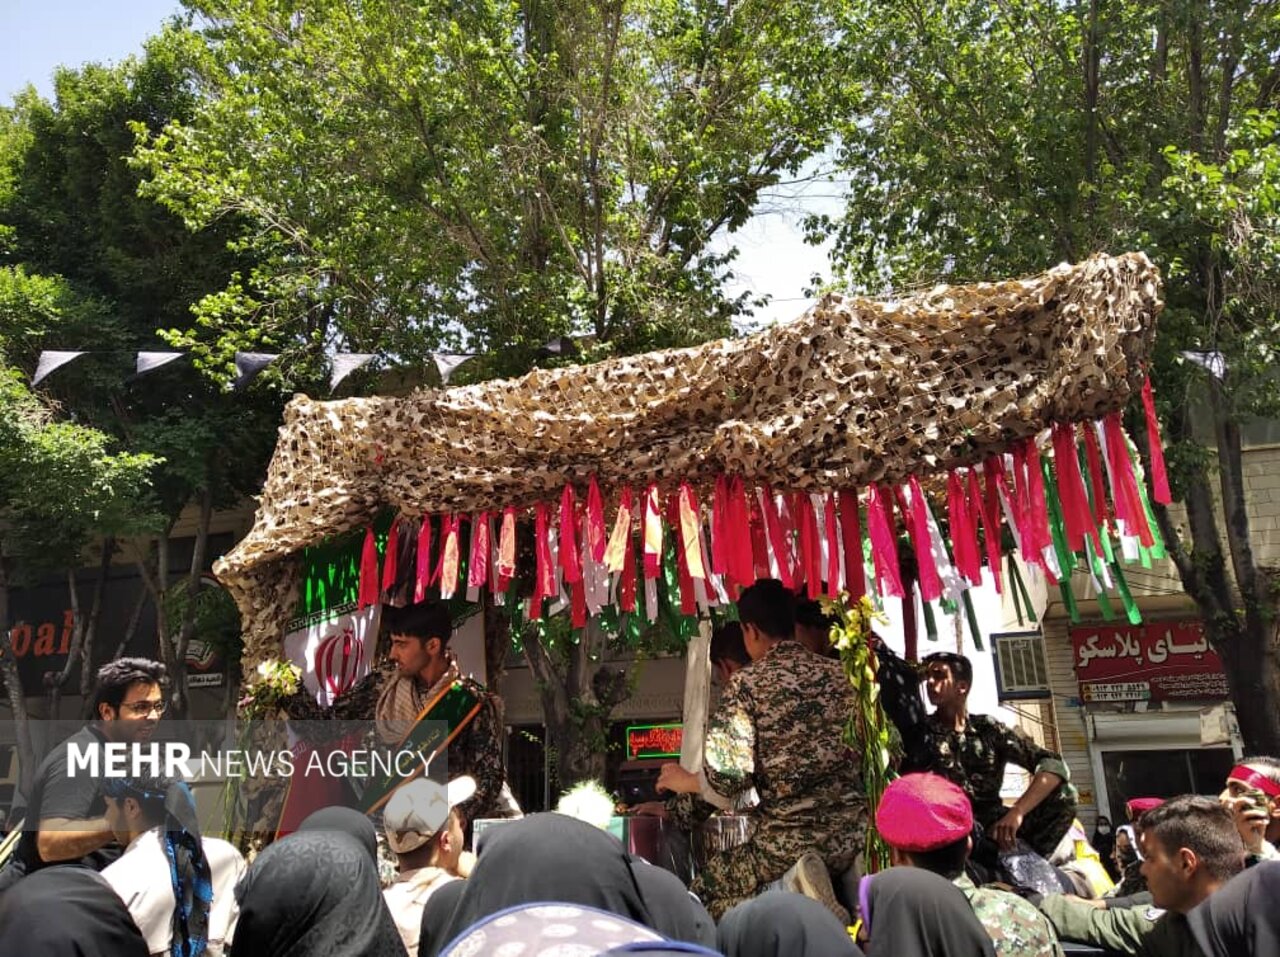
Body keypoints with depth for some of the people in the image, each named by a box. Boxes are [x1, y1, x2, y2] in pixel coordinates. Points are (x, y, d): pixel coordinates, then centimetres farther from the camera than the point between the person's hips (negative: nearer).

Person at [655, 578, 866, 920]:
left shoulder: (747, 683, -11)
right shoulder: (836, 674, 5)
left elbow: (731, 776, -15)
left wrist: (685, 781, 4)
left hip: (790, 837, -6)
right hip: (851, 829, 6)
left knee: (703, 893, 13)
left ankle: (790, 892, -10)